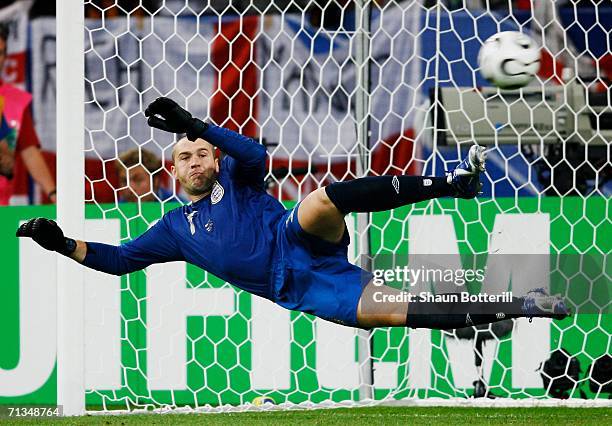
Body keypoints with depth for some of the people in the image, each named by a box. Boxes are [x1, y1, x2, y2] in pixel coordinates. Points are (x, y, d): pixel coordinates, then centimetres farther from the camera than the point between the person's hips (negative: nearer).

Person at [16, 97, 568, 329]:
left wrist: (195, 126, -15)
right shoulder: (174, 228, 23)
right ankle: (518, 308, -29)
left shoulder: (234, 177, 15)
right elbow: (120, 259, 21)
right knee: (383, 312, -23)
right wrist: (64, 243, 9)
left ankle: (455, 180, -42)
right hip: (297, 289, 1)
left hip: (300, 243, -1)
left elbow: (256, 156, -7)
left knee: (320, 200, -37)